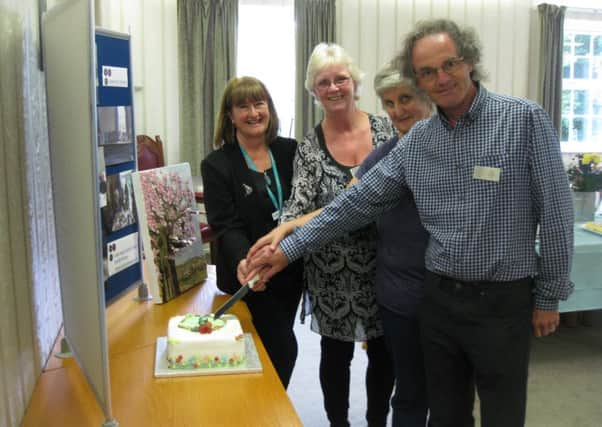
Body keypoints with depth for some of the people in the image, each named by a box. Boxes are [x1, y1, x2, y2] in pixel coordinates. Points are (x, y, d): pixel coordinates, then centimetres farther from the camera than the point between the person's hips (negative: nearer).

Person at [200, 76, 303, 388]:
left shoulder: (290, 151, 2)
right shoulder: (217, 165, -8)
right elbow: (227, 226, -15)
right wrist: (242, 261, -33)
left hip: (289, 269, 4)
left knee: (277, 345, 17)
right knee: (283, 349, -5)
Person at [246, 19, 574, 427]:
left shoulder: (525, 119, -11)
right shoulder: (416, 141, 2)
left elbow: (555, 211, -8)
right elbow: (359, 201, 2)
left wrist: (549, 295, -5)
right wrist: (289, 248, -1)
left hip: (503, 300, -4)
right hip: (439, 297, 4)